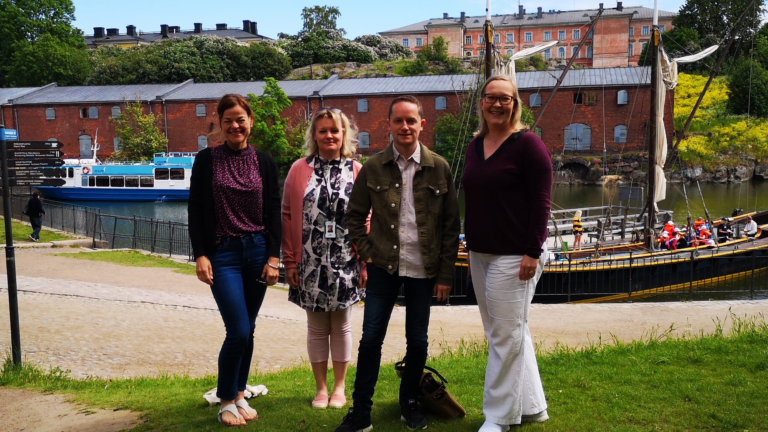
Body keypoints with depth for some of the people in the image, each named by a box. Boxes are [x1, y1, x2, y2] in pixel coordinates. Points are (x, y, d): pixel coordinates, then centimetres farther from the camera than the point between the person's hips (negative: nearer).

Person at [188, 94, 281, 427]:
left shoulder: (264, 162, 5)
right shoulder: (206, 159, 0)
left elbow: (273, 214, 5)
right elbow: (195, 211, 0)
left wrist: (273, 258, -2)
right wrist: (200, 255, -8)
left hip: (257, 251, 3)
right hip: (222, 253, -3)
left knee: (247, 330, 9)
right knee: (238, 331, -8)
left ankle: (239, 394, 26)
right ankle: (226, 401, 12)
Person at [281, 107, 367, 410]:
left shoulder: (357, 171, 2)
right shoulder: (300, 170, 2)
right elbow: (287, 216, 2)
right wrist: (289, 260, -2)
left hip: (345, 263, 0)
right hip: (310, 263, 0)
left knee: (341, 325, 10)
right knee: (317, 327, 10)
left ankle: (339, 387, 25)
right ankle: (321, 387, 24)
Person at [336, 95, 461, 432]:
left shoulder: (439, 168, -1)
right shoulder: (373, 168, 0)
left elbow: (451, 225, 1)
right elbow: (354, 215, 9)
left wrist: (445, 274, -1)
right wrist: (366, 253, -1)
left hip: (423, 269, 0)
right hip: (383, 266, 0)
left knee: (417, 340, 10)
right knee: (371, 338, 2)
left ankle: (409, 404, 31)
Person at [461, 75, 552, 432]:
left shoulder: (528, 144, -10)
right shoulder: (476, 145, 11)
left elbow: (541, 202, -13)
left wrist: (533, 252, -18)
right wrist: (470, 243, 16)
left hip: (514, 255, -8)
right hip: (480, 254, 8)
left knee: (506, 337, 0)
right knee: (510, 334, 16)